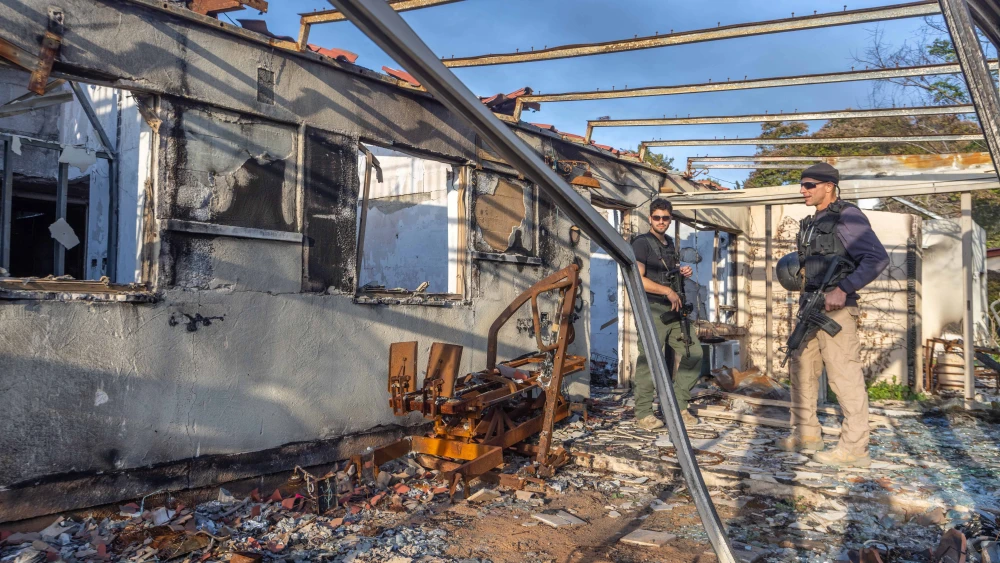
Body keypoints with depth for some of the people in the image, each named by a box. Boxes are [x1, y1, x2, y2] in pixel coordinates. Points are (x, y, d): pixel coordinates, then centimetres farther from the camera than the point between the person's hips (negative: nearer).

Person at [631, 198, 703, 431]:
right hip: (653, 310, -8)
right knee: (649, 361, -7)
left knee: (693, 353, 7)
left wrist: (683, 274, 9)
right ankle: (643, 413, 3)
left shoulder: (670, 243, 19)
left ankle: (679, 405, 17)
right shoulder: (642, 243, -5)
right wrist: (668, 291, -16)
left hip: (675, 309, 8)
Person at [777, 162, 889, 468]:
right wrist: (799, 268, 5)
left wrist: (843, 289, -25)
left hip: (835, 308, -9)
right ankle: (806, 433, 24)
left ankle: (855, 448, 1)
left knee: (844, 374, -6)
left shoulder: (847, 217, -10)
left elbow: (878, 258, -20)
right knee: (802, 368, 13)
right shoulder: (813, 222, 17)